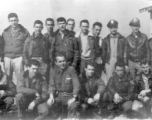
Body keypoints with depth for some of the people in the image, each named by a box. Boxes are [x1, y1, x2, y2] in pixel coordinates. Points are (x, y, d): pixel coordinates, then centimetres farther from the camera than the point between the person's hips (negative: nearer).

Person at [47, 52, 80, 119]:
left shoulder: (71, 70, -6)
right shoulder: (53, 71, 3)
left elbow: (76, 85, -11)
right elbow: (51, 85, -2)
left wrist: (74, 98, -23)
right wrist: (51, 96, -20)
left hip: (69, 96, -3)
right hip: (58, 95, 3)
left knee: (73, 105, -33)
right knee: (49, 103, -25)